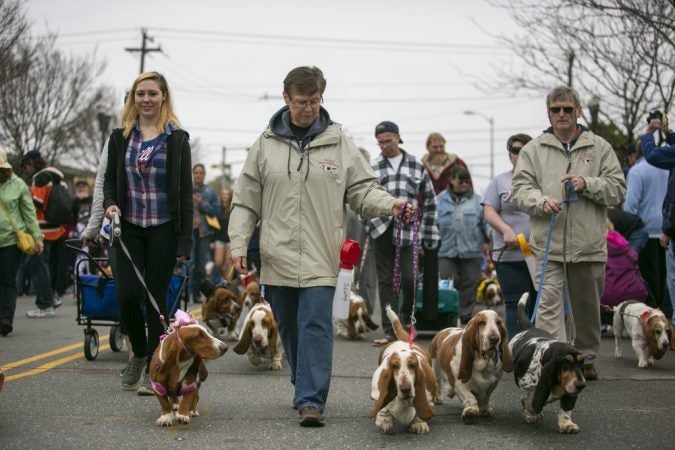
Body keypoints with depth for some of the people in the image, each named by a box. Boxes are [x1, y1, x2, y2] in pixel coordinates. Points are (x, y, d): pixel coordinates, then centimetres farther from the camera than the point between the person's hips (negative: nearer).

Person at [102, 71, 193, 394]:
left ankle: (153, 369, 10)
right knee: (127, 295, -7)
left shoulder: (176, 139, 0)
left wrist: (185, 239, -6)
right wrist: (110, 203, -9)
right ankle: (139, 353, 19)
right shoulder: (120, 137, 8)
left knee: (155, 298, 0)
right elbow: (110, 179, 14)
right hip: (129, 228, 2)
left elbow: (185, 191, -1)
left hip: (163, 230, -2)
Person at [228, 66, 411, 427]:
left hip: (320, 258, -2)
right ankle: (307, 389, 28)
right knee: (290, 328, 11)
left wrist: (390, 205, -15)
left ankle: (311, 401, -11)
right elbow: (246, 201, 8)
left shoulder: (338, 143, 4)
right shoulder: (266, 144, 6)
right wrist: (239, 243, 0)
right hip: (277, 258, 2)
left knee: (316, 326, -10)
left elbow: (362, 190, 4)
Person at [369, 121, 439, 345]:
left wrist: (429, 234, 9)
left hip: (409, 230, 0)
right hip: (381, 229, 0)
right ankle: (390, 331, 8)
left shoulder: (417, 166, 10)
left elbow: (430, 202, 12)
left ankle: (406, 317, 18)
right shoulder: (372, 167, 7)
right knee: (386, 281, 3)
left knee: (410, 278, -9)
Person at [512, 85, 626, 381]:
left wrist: (587, 184, -13)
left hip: (589, 243, 1)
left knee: (587, 306, 13)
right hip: (548, 243, -1)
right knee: (549, 303, -12)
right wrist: (542, 201, -19)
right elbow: (521, 188, 1)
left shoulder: (600, 148, 8)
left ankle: (586, 360, 29)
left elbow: (617, 189, 4)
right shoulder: (534, 150, 8)